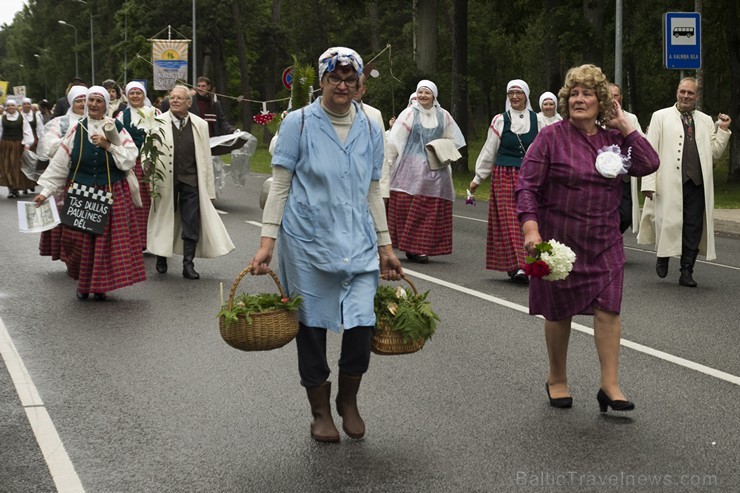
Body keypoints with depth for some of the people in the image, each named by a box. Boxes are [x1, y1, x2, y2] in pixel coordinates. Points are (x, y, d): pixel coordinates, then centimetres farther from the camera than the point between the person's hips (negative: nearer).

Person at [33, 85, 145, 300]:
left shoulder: (116, 129, 2)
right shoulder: (76, 130, 4)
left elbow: (130, 159, -5)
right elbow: (59, 164, 3)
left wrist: (108, 146, -15)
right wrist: (46, 191, -1)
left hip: (112, 193, -1)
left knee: (107, 240, -1)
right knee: (80, 240, 0)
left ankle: (100, 286, 12)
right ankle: (83, 284, 18)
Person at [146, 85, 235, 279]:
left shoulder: (200, 125, 4)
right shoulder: (158, 123, -1)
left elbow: (205, 157, 6)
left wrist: (209, 188, 4)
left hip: (191, 180, 1)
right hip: (166, 180, -1)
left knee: (192, 224, 1)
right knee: (164, 220, 12)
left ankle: (188, 264, 9)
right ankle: (161, 257, 29)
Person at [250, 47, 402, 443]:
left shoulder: (370, 131, 9)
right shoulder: (298, 123, -2)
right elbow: (280, 186, -1)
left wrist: (385, 246, 15)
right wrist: (267, 242, -7)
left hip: (357, 242, 3)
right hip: (308, 241, -2)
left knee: (362, 323, -8)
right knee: (312, 325, 4)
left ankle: (348, 400, 18)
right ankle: (320, 412, 22)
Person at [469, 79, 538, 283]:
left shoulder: (537, 120, 7)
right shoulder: (500, 120, 5)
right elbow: (489, 151, 9)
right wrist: (478, 178, 11)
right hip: (504, 176, -1)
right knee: (510, 221, -5)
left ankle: (519, 266, 4)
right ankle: (517, 265, -8)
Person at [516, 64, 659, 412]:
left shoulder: (614, 139, 6)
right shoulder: (551, 137, -6)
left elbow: (648, 165, -7)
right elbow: (527, 185, -10)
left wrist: (626, 126, -5)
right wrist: (530, 228, -22)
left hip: (604, 242, 3)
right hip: (559, 240, -3)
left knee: (608, 308, -6)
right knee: (559, 311, 8)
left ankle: (610, 385, -2)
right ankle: (557, 379, 27)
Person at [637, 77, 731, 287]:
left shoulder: (706, 121, 17)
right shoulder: (661, 117, 8)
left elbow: (714, 153, 16)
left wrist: (723, 130, 4)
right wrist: (649, 182, -7)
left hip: (697, 183, 3)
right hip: (671, 183, -3)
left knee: (694, 228, 1)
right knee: (669, 223, -3)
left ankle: (687, 272, 8)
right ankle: (663, 256, 25)